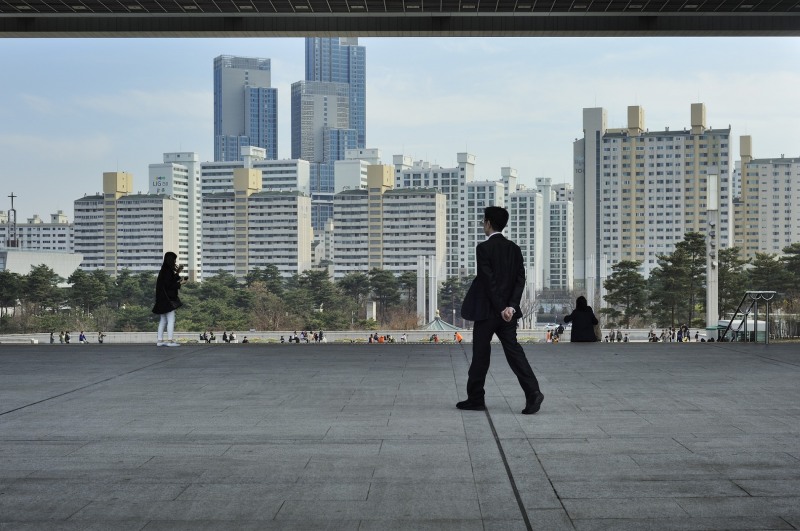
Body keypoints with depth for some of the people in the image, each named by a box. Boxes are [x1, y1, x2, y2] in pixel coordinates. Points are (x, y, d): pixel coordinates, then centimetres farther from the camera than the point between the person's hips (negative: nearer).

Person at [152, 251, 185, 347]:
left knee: (163, 320, 11)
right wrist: (179, 283, -10)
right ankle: (169, 340, -10)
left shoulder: (164, 270, 13)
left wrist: (177, 273, 16)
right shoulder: (167, 271, -15)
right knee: (171, 319, -8)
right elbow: (168, 285, -20)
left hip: (163, 300, 10)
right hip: (168, 299, -10)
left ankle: (160, 340, 12)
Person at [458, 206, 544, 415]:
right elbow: (520, 279, 1)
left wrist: (501, 308, -13)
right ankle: (533, 392, -12)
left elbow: (488, 280, -16)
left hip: (487, 310, -5)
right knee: (513, 350, 3)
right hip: (508, 310, 6)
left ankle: (475, 398, 13)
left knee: (481, 353, 5)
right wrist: (511, 306, -7)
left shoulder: (484, 248, -10)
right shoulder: (514, 248, 8)